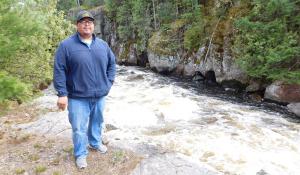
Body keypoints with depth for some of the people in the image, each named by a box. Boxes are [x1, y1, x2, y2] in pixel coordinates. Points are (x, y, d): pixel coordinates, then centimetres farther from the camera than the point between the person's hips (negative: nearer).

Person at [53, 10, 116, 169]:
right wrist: (62, 94, -14)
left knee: (97, 122, 21)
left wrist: (109, 82, 7)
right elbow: (59, 71, -9)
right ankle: (80, 154, 25)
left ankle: (95, 142, 45)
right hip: (78, 97, -4)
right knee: (79, 128, 4)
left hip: (99, 95, 4)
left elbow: (112, 63, 16)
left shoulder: (102, 44, 6)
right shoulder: (66, 45, -8)